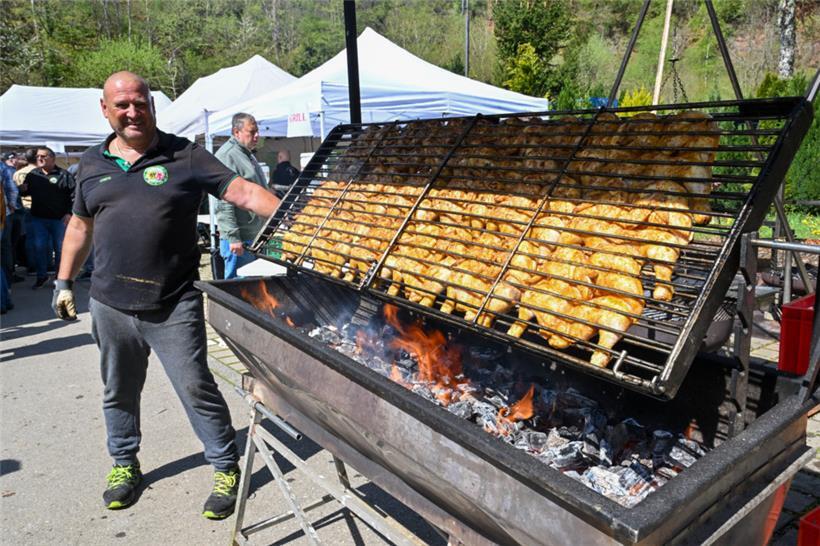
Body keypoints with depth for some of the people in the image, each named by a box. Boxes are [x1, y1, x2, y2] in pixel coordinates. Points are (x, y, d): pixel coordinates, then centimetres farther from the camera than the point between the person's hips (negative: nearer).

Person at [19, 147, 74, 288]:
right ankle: (41, 275, 17)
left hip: (59, 219, -4)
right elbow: (26, 191, 21)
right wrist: (23, 189, -4)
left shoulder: (64, 175, -4)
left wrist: (69, 213, -14)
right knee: (39, 247, 5)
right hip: (38, 218, 4)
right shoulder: (32, 175, 10)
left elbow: (73, 195, -7)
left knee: (60, 248, 5)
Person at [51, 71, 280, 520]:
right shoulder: (92, 164, 11)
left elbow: (242, 191, -11)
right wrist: (64, 282, 19)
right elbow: (80, 226, 19)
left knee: (196, 387, 0)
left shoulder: (184, 156, -3)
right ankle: (124, 464, 39)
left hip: (173, 306, -4)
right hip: (111, 305, 5)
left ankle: (226, 469, 17)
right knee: (119, 391, 18)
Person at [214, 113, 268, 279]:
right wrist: (233, 237, -24)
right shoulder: (227, 156, -14)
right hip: (239, 239, -10)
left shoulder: (248, 155, 18)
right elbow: (224, 201, -21)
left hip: (255, 235, 10)